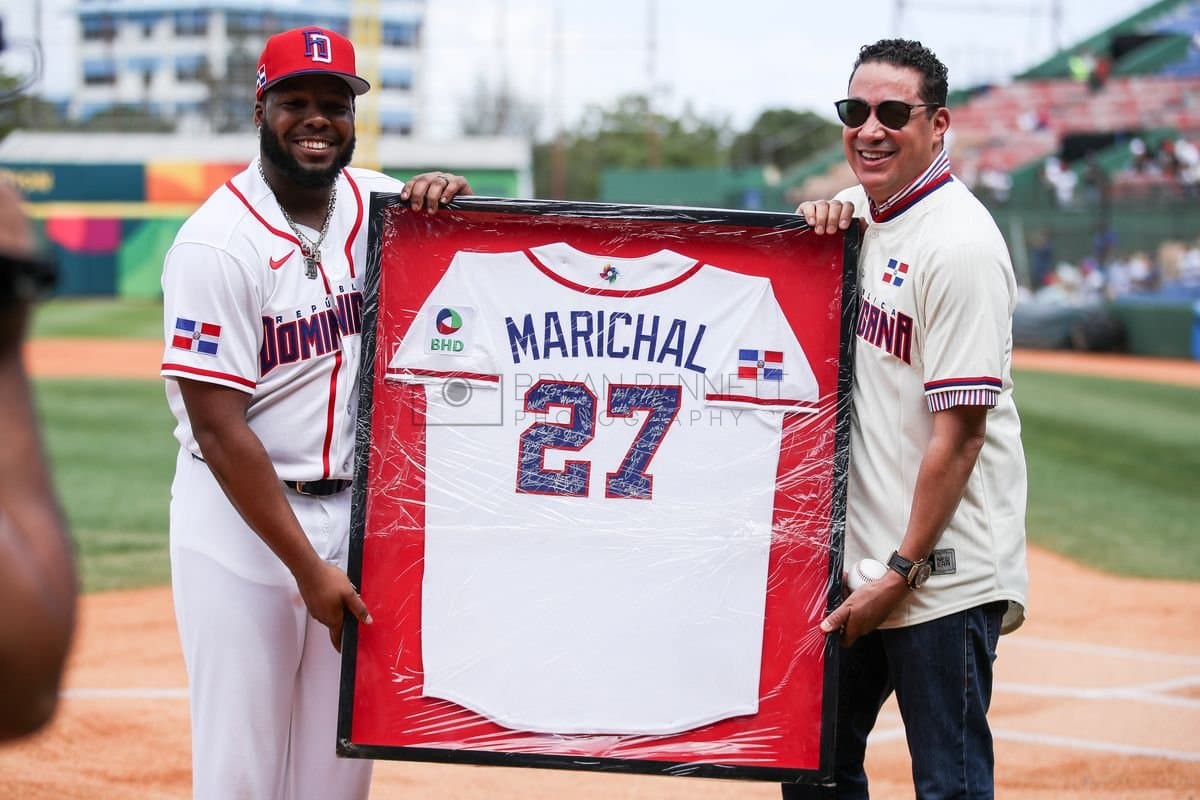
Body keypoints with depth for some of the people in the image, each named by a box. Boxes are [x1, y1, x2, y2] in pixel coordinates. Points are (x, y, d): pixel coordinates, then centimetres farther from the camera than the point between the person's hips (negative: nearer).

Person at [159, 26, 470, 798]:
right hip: (241, 515, -5)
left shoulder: (377, 204, 3)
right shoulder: (219, 242, -15)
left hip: (356, 509, 5)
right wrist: (307, 566, -18)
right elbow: (218, 428, -17)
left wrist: (451, 201, -14)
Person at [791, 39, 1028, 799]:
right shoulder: (857, 211, 9)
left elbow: (960, 428, -18)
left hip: (943, 566, -8)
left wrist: (904, 570, -18)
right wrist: (816, 224, -1)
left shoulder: (960, 244, -15)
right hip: (854, 559, 9)